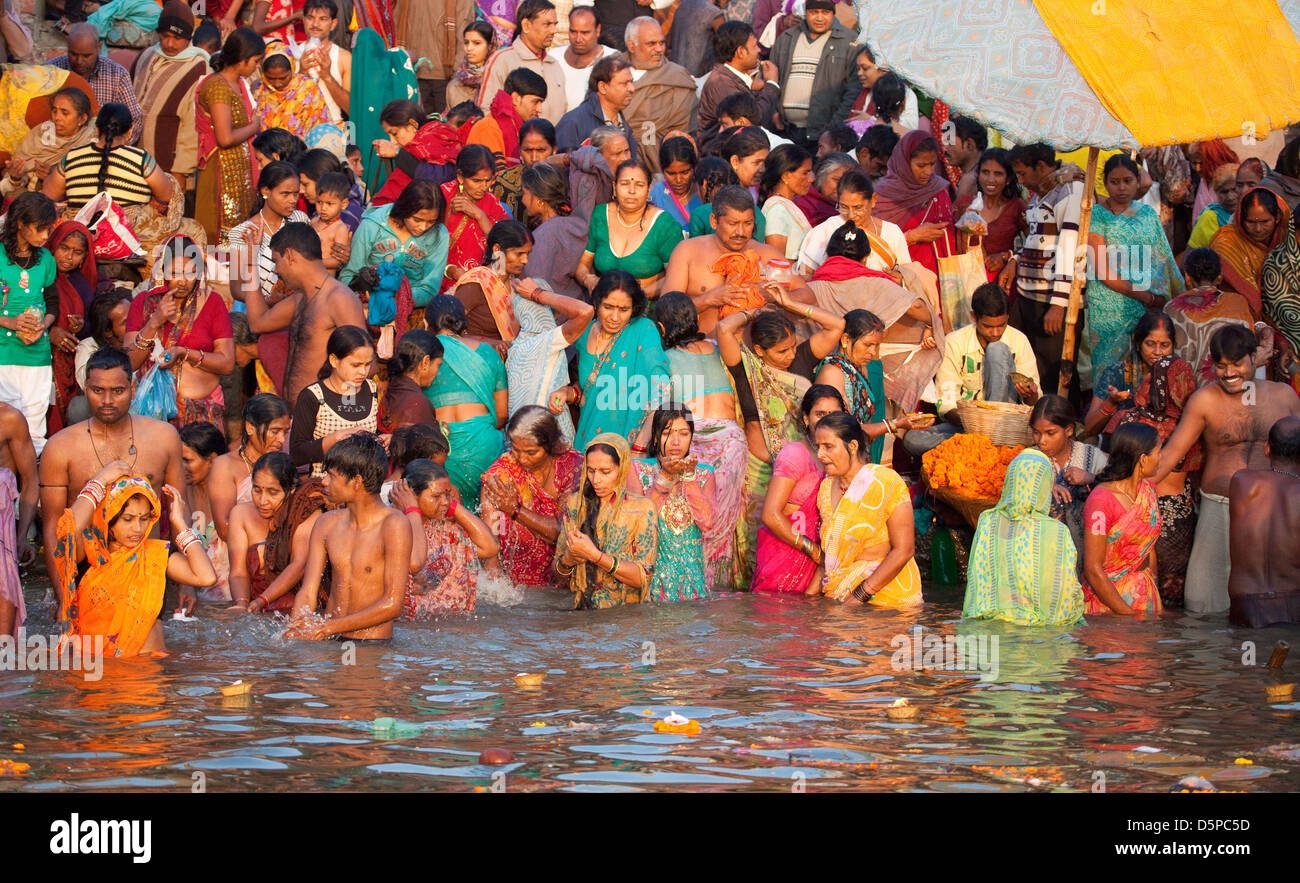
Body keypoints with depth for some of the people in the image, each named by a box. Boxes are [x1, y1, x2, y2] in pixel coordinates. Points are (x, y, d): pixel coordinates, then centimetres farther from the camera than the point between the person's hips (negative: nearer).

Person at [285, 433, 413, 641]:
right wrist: (296, 628, -16)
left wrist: (328, 628, -17)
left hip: (373, 647, -4)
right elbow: (307, 593, 6)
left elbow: (393, 605, -14)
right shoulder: (326, 524, 10)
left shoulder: (394, 525, -9)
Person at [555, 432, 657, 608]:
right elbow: (558, 568, 17)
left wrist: (594, 555, -15)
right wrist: (568, 559, -5)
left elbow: (642, 577, -6)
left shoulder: (641, 508, 0)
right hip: (582, 610, 3)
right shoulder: (575, 504, 11)